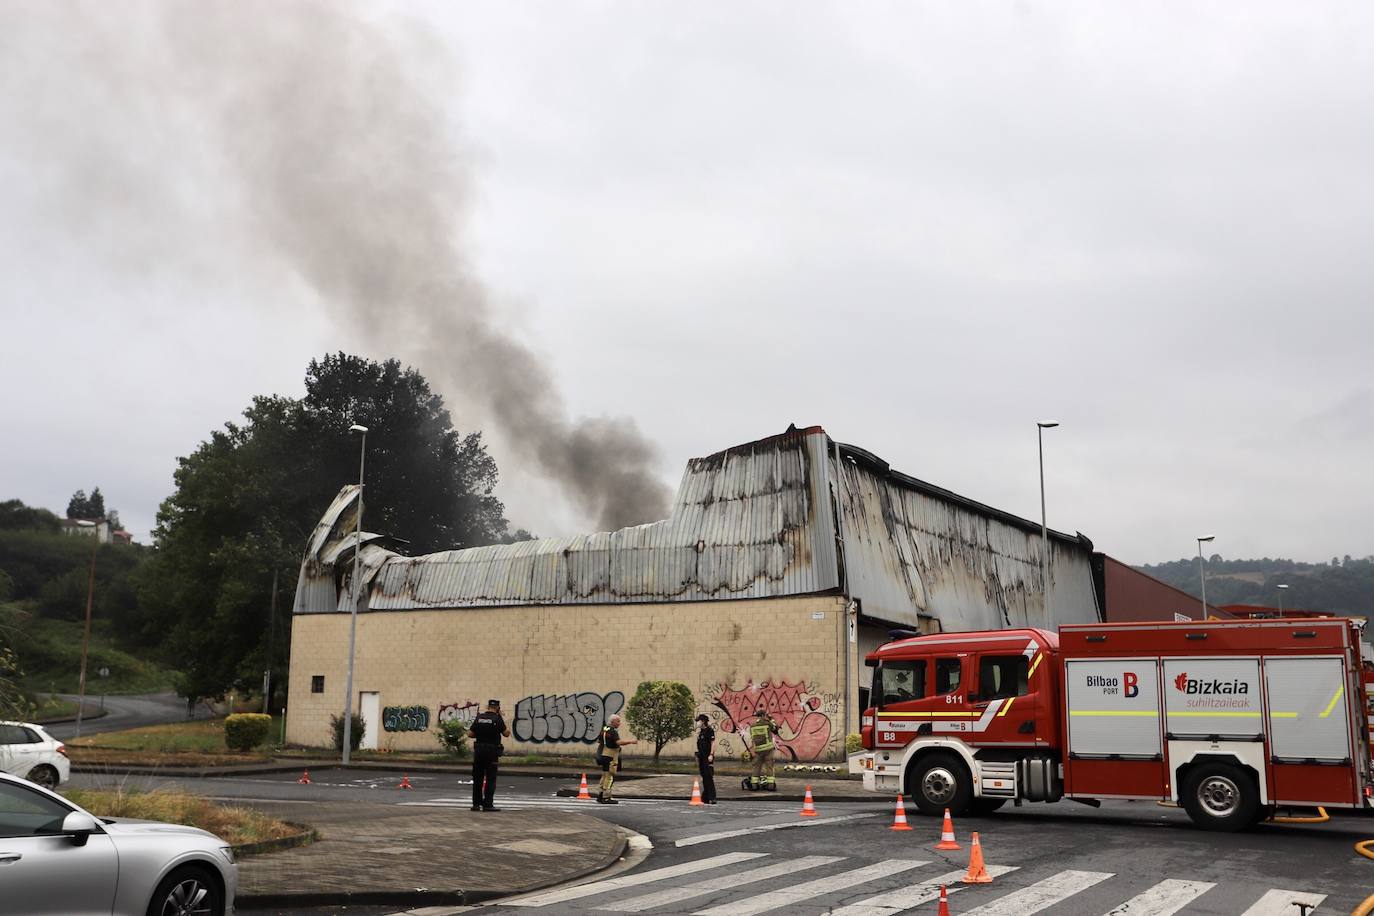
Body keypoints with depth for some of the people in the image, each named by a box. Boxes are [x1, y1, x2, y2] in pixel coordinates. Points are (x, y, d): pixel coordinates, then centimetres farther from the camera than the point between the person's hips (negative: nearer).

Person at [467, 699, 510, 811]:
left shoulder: (479, 717, 4)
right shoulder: (497, 719, -8)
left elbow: (470, 734, 4)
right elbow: (506, 733, -4)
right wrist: (504, 722, 7)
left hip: (479, 750, 4)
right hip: (492, 751, -4)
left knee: (477, 778, 11)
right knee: (490, 779, 0)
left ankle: (476, 804, 14)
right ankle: (488, 804, -3)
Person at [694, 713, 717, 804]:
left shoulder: (709, 730, -8)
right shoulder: (700, 731, 17)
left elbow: (713, 743, -13)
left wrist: (711, 755, -19)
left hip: (708, 757, -9)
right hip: (701, 756, 9)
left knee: (709, 777, -11)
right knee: (704, 777, 11)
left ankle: (712, 798, -11)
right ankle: (705, 797, 17)